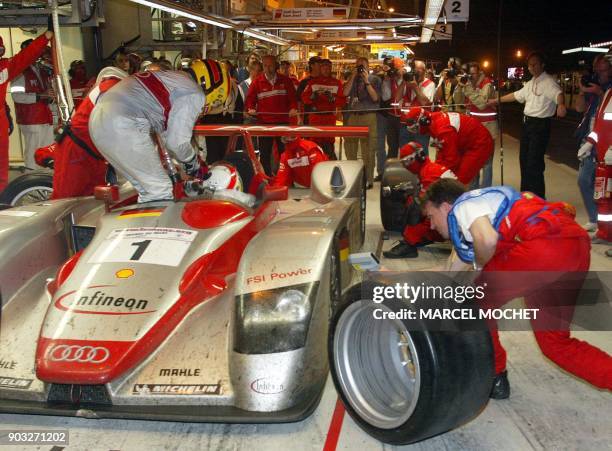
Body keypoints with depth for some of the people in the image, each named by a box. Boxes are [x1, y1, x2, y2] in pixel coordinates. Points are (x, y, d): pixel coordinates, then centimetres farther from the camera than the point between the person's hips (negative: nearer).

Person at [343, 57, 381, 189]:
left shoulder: (375, 79, 4)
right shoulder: (351, 79, 14)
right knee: (350, 148, 7)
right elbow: (345, 93, -3)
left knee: (368, 150, -4)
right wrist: (353, 77, -5)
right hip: (352, 116, 4)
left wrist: (366, 81, -10)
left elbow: (375, 98, -8)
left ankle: (368, 179, 1)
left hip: (368, 117, -4)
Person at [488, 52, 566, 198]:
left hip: (540, 125, -9)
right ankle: (526, 193, 28)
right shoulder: (531, 83, 14)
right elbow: (516, 95, 29)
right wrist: (497, 100, 34)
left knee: (534, 163, -10)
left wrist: (561, 104, -54)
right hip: (527, 123, 9)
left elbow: (558, 93, -32)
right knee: (524, 159, 15)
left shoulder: (548, 81, -13)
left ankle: (538, 198, 0)